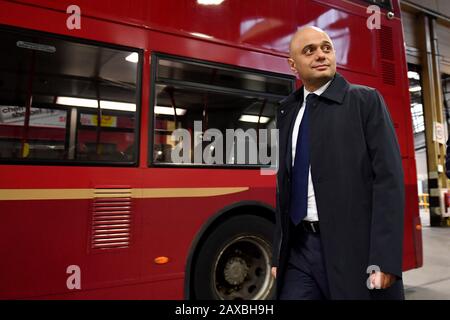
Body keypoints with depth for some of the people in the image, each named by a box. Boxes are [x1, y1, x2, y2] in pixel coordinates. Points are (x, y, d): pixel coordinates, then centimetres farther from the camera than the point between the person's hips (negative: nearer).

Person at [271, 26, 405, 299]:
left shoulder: (365, 100, -2)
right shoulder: (287, 111, 10)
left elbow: (389, 178, -8)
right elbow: (285, 184, 11)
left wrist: (384, 259, -16)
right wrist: (279, 254, 9)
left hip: (353, 249, -3)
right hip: (300, 248, 4)